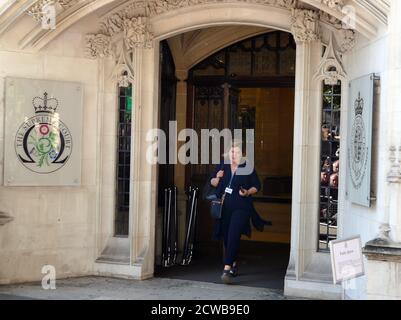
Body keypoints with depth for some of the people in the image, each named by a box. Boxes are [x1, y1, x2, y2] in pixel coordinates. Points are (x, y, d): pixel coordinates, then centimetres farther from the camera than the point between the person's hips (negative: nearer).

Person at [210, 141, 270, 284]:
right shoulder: (222, 166, 8)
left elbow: (257, 186, 5)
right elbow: (212, 183, 16)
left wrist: (248, 193, -13)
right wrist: (217, 178, -6)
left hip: (241, 208, -4)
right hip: (224, 208, 5)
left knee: (233, 237, -17)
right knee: (226, 238, 11)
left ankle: (227, 269, -20)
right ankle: (234, 264, 33)